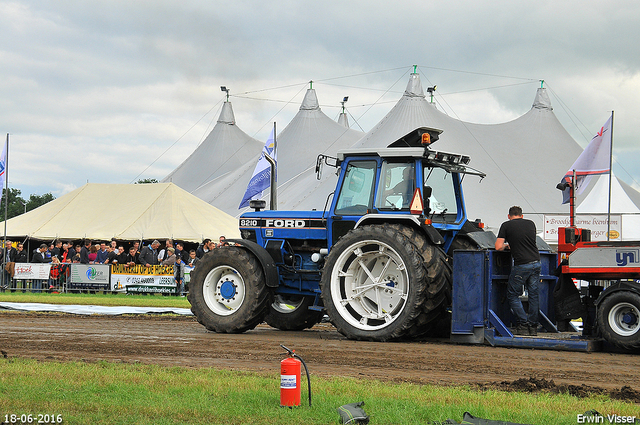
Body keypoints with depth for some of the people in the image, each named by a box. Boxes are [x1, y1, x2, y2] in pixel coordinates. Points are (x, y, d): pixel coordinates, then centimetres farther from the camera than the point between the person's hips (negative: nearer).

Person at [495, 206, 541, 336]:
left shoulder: (506, 225, 1)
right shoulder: (530, 224, 14)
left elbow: (498, 247, -4)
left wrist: (506, 245, 18)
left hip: (521, 265, -5)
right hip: (536, 262, 5)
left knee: (513, 295, 8)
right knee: (533, 295, 12)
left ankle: (523, 324, 1)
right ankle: (533, 326, 13)